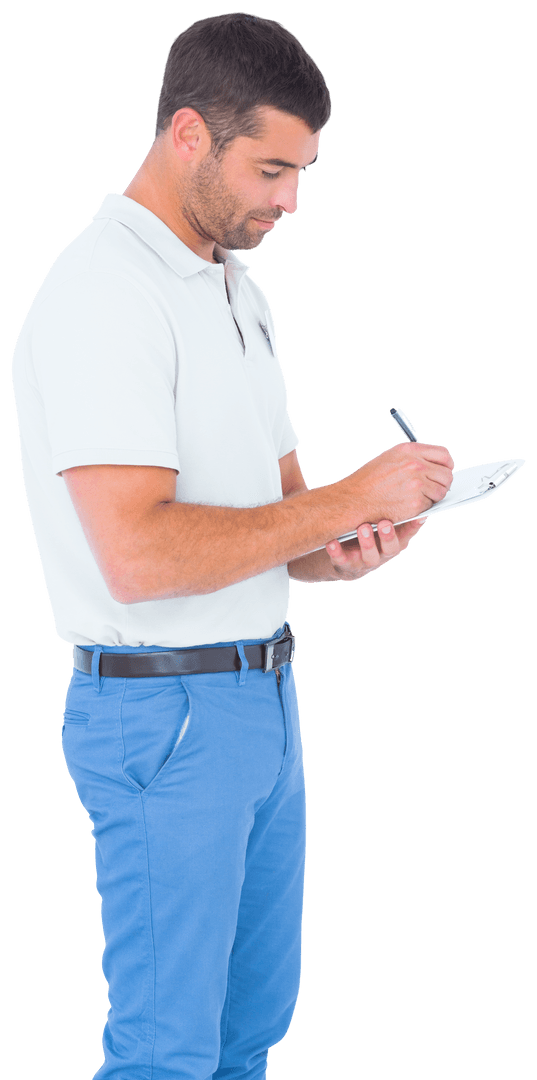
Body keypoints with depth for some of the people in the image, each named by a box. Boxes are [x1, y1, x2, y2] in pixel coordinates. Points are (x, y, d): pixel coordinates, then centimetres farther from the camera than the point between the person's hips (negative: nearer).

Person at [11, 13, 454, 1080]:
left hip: (265, 699, 9)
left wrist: (334, 553, -4)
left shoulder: (239, 292, 14)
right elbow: (139, 555, -26)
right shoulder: (104, 293, -17)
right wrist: (345, 501, -20)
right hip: (165, 710, -9)